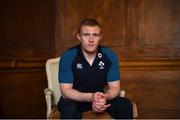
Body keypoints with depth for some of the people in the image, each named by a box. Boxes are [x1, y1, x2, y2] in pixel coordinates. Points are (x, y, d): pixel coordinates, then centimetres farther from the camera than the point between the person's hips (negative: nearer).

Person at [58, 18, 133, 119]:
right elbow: (66, 90, -20)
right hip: (75, 98, -2)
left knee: (125, 105, -20)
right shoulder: (68, 57, -18)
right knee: (69, 109, -35)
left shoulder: (110, 55, -11)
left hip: (100, 98, 3)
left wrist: (104, 97, -34)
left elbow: (115, 87, -10)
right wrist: (90, 97, -37)